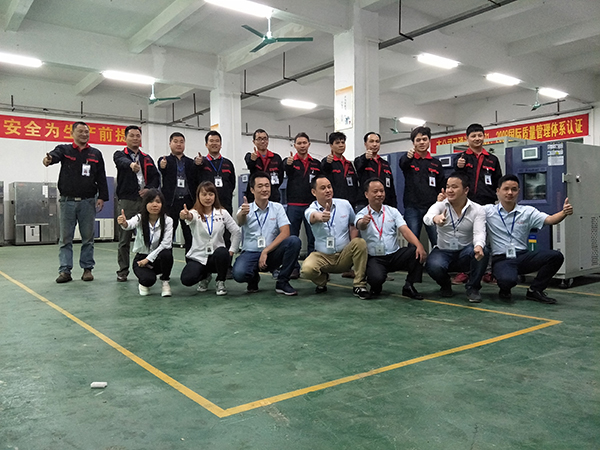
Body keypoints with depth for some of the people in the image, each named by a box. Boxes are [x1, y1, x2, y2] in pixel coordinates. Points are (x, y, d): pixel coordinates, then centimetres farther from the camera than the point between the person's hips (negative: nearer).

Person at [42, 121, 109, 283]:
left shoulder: (95, 154, 10)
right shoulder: (64, 150, 5)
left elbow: (101, 177, 8)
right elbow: (55, 155, -18)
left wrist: (102, 197, -2)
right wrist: (49, 159, -42)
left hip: (88, 201, 1)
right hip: (67, 201, -1)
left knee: (88, 238, 5)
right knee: (65, 238, 2)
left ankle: (87, 269, 14)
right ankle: (65, 271, 7)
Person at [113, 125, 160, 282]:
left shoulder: (147, 158, 19)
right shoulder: (120, 155, 6)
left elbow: (156, 177, 15)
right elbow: (123, 162, -19)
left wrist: (149, 189, -5)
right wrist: (131, 165, -43)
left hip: (144, 201, 3)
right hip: (126, 201, -3)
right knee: (124, 238, 0)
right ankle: (123, 271, 8)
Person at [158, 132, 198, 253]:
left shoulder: (191, 163, 15)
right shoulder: (164, 161, 10)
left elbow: (196, 183, 8)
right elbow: (160, 181, -1)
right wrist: (162, 168, -21)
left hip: (188, 201, 2)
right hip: (171, 202, -2)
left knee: (190, 236, 3)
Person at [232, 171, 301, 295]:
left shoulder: (277, 208, 3)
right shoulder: (246, 209, 0)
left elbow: (285, 233, -9)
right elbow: (239, 222, -24)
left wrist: (266, 251, -18)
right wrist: (242, 214, -49)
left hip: (272, 253, 1)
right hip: (250, 253, -1)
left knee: (294, 241, -25)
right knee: (239, 274, -33)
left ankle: (282, 282, -10)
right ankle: (253, 278, 7)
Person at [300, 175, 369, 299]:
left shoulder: (345, 204, 0)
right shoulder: (311, 210, -10)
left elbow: (353, 225, 13)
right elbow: (313, 216, -36)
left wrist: (353, 247, -5)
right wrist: (320, 217, -62)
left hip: (344, 256, 2)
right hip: (322, 256, -1)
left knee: (360, 242, -27)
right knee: (307, 269, -31)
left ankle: (359, 285, -15)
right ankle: (322, 280, 8)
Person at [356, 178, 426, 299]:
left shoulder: (393, 211, 9)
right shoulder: (362, 215, -1)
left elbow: (405, 230, -4)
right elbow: (360, 225, -25)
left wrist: (419, 245, -22)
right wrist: (364, 222, -52)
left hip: (395, 255, 3)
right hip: (374, 258, -3)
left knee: (418, 253, -24)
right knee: (376, 277, -34)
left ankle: (409, 287, -5)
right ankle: (376, 288, 6)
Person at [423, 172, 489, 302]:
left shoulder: (477, 210, -3)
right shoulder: (440, 205, -5)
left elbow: (479, 233, -18)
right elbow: (427, 218, -27)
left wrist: (478, 246, -43)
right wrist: (435, 218, -54)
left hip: (466, 254, 0)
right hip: (443, 252, 0)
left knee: (483, 252, -32)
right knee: (433, 266, -33)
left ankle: (473, 288, -7)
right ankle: (445, 285, 6)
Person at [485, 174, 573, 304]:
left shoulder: (528, 211, 10)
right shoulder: (488, 211, 2)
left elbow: (549, 220, -2)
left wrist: (564, 213, -22)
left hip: (523, 256, 4)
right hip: (501, 259, -4)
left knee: (556, 256, -20)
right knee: (508, 279, -37)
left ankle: (535, 290, 1)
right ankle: (505, 290, 6)